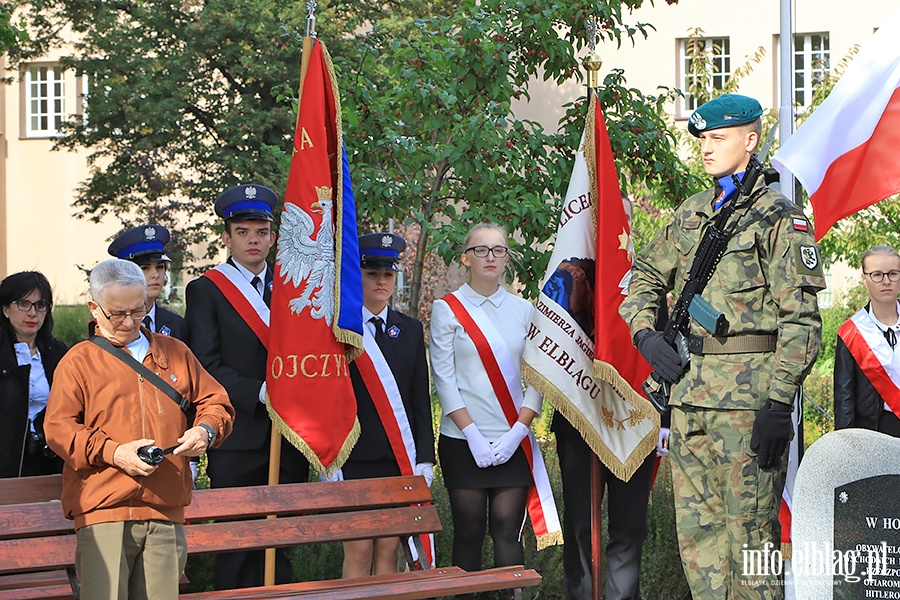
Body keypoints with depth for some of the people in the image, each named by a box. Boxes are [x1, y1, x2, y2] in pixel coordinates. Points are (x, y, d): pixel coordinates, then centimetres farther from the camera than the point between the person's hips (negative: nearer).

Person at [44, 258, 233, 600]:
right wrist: (112, 452, -14)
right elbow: (58, 428, 0)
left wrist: (205, 430, -1)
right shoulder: (79, 362, 8)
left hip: (166, 513, 3)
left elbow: (215, 401, 22)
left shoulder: (176, 353, 20)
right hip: (102, 512, -3)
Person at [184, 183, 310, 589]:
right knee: (237, 546, -3)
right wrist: (258, 391, -18)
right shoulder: (205, 290, 1)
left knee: (280, 544, 8)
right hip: (238, 439, -4)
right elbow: (207, 366, -7)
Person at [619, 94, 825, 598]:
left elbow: (801, 320, -10)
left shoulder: (779, 217, -4)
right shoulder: (691, 215, 16)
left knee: (749, 532, -4)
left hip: (749, 391, -7)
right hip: (688, 388, 7)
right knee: (696, 528, 10)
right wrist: (646, 333, 5)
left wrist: (779, 403, -16)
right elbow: (645, 279, 26)